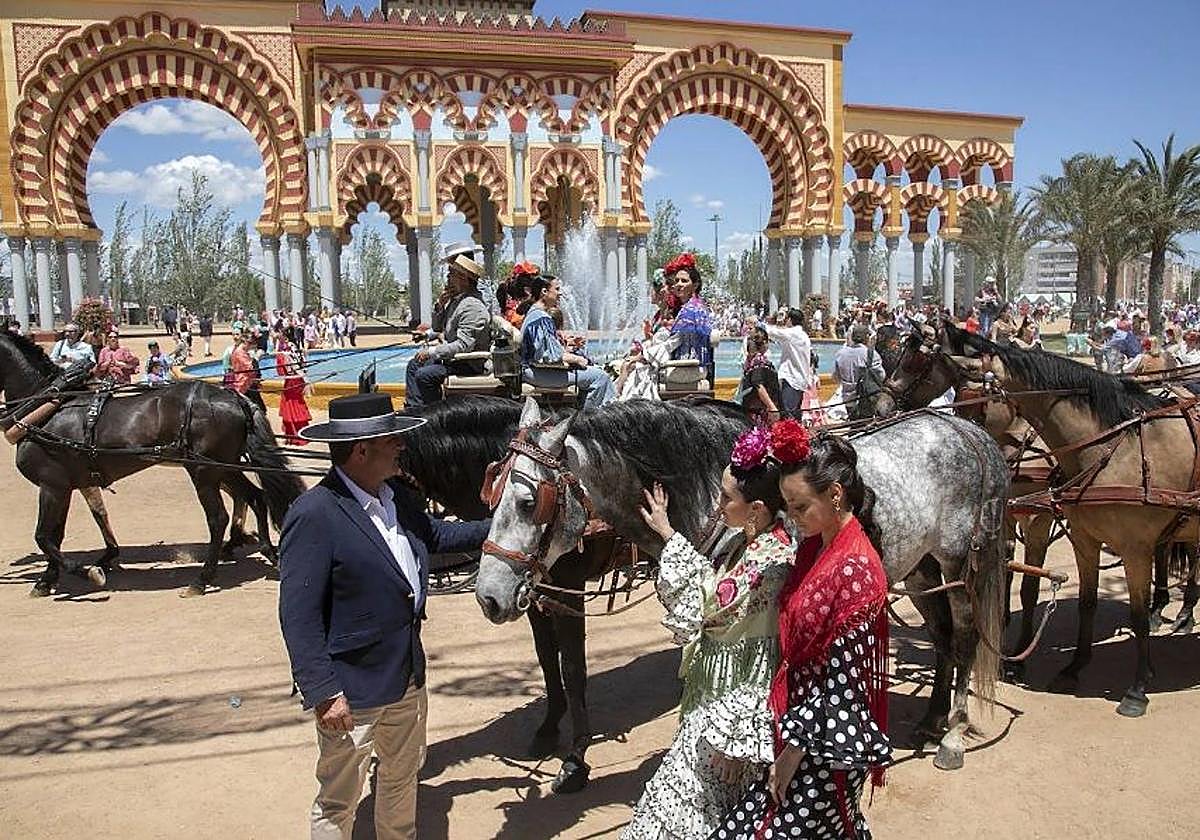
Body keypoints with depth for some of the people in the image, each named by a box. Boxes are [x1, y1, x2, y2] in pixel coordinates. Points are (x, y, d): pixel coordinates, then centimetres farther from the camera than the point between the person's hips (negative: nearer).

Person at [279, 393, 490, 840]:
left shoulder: (396, 495, -1)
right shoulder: (314, 515, -25)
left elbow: (437, 535, 18)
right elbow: (298, 616, -24)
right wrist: (323, 692, -24)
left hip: (409, 676, 8)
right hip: (352, 689, -8)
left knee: (403, 775, 27)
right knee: (339, 798, 12)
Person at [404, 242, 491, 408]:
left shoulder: (472, 306, -23)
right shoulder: (455, 299, 8)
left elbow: (463, 345, -30)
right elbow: (438, 327, 19)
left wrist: (431, 352, -24)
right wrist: (442, 305, 0)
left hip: (469, 364, -11)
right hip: (451, 357, 11)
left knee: (424, 375, -23)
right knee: (414, 365, 16)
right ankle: (412, 408, 16)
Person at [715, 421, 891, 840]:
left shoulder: (855, 568, -22)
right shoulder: (814, 546, 3)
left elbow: (842, 681, -20)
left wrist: (795, 748, -14)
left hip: (831, 741, -8)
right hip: (799, 717, 8)